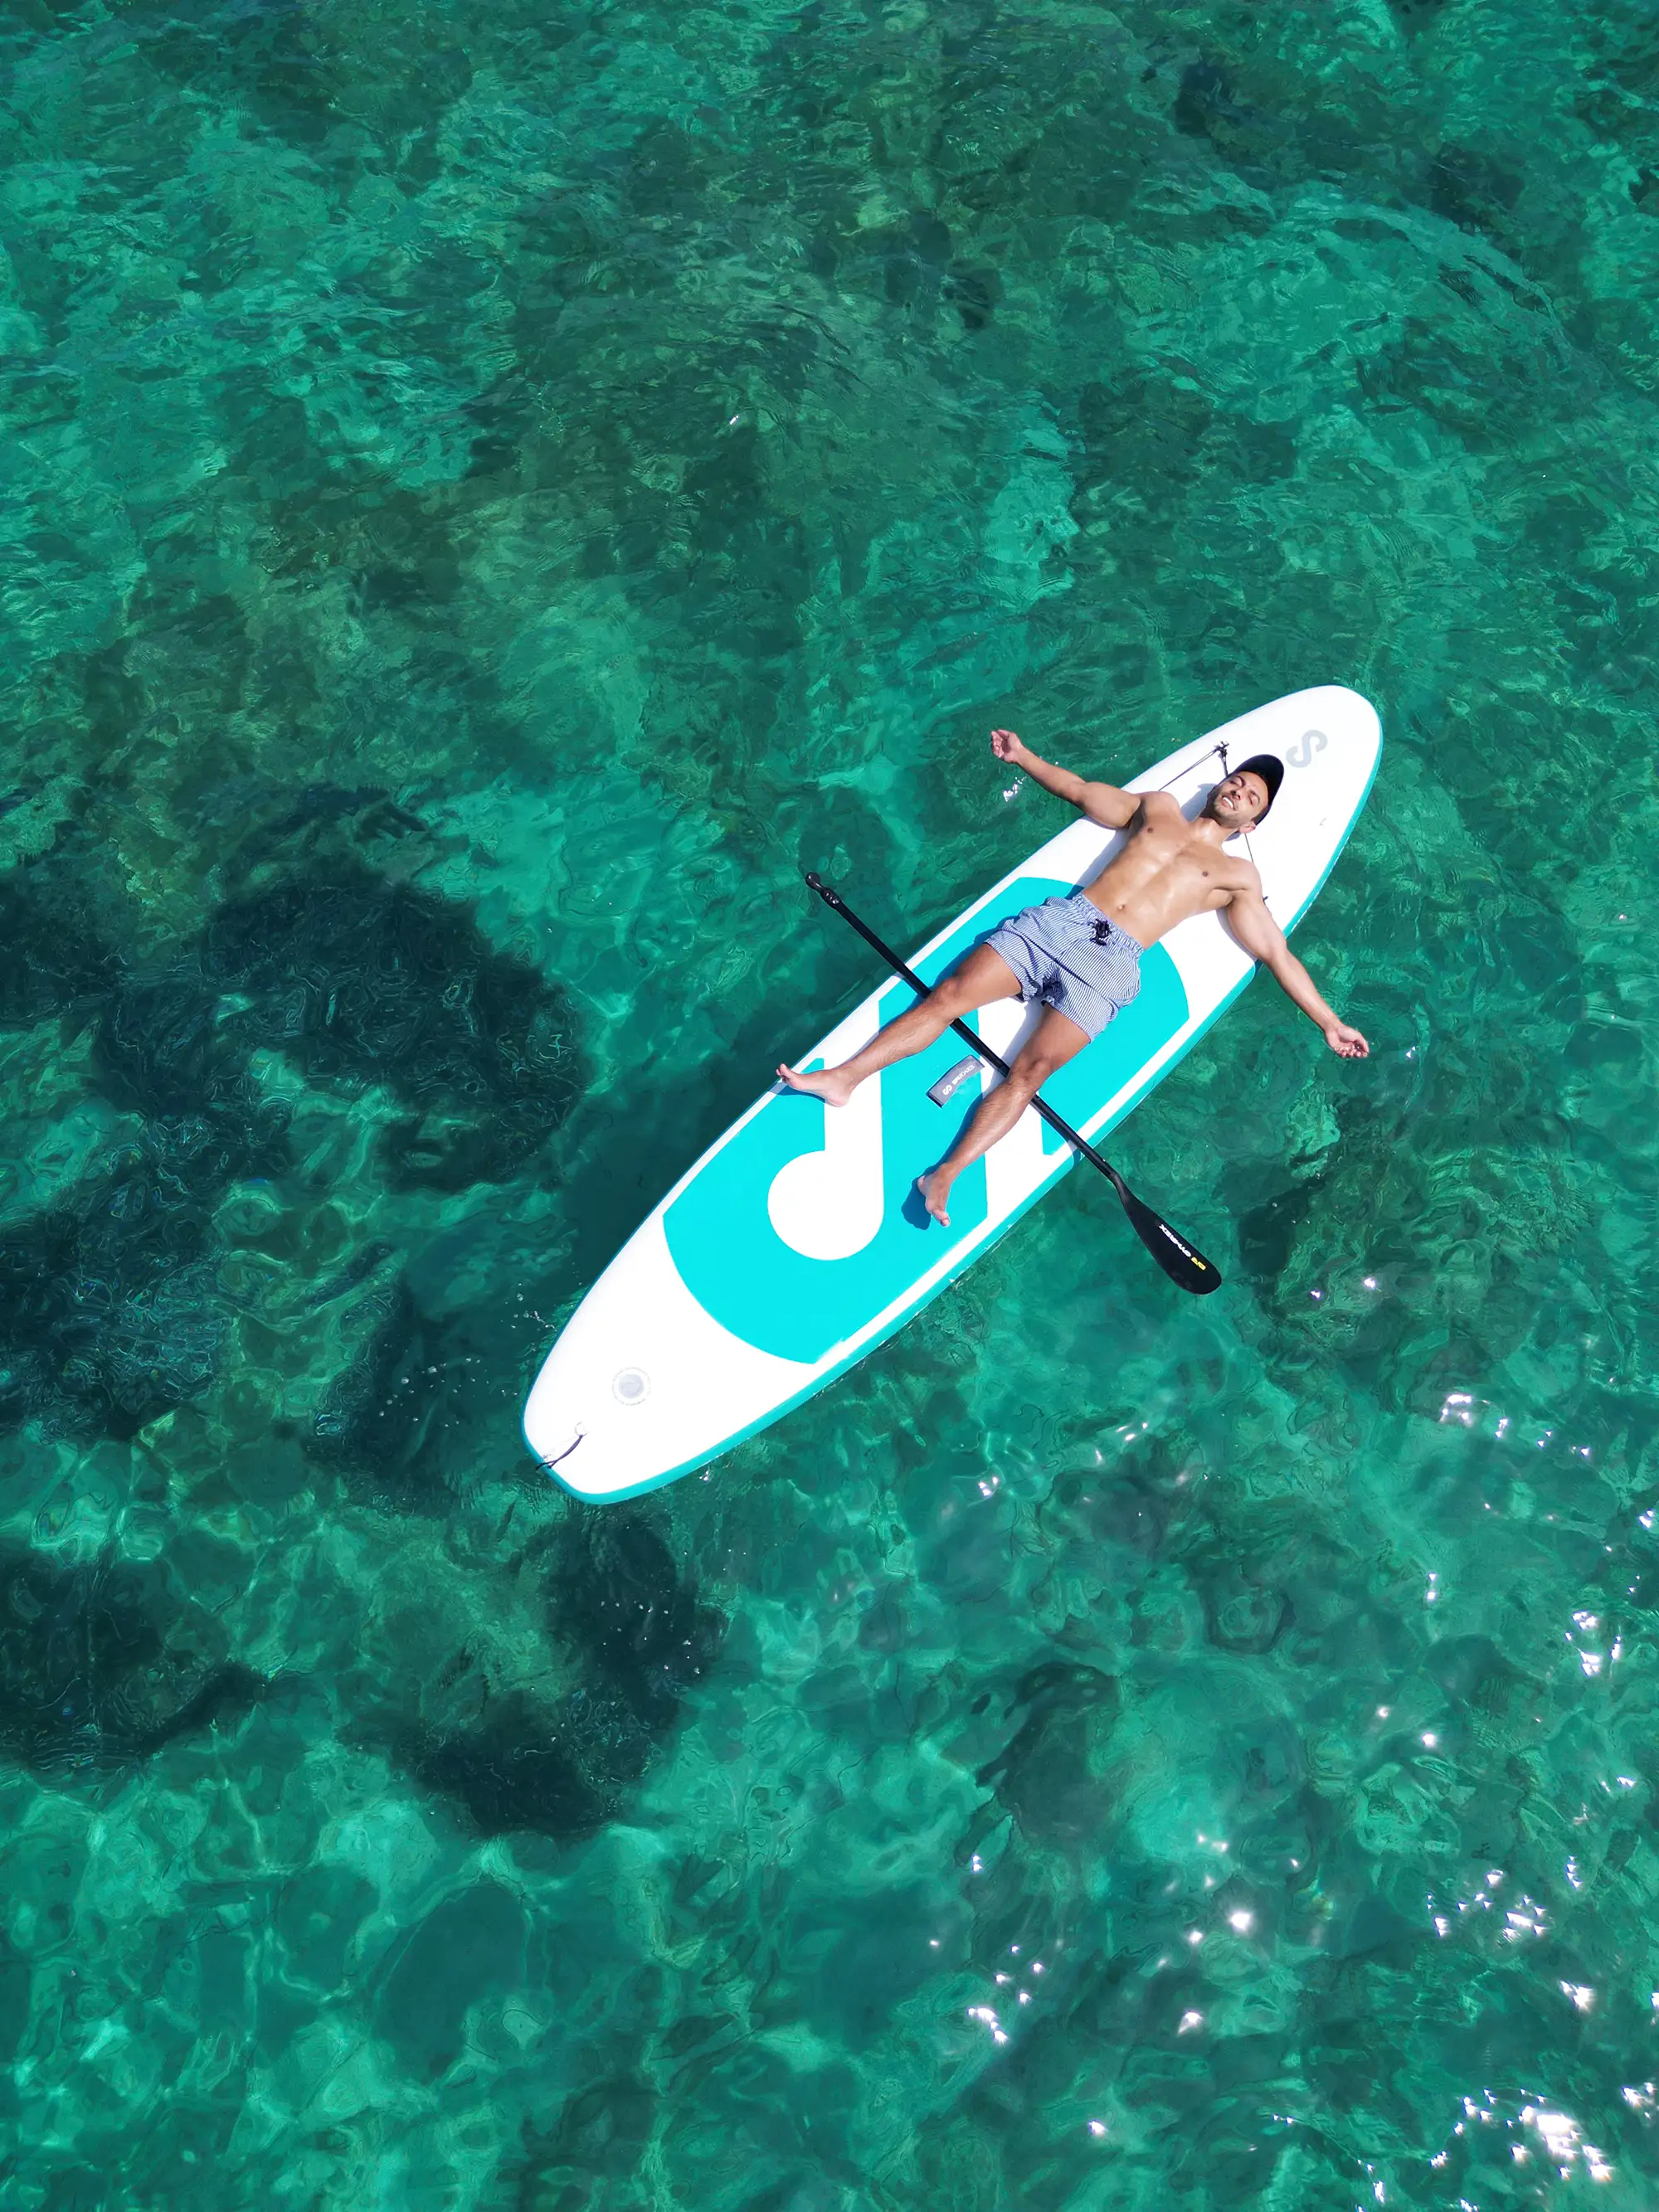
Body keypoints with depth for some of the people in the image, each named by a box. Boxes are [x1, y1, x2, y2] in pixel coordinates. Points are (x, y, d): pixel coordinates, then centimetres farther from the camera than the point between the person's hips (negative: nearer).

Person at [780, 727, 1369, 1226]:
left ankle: (944, 1177, -34)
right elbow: (1081, 791, 36)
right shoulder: (1158, 806, 26)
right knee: (949, 994, -17)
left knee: (1031, 1070, -24)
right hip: (1060, 918, 3)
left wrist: (1329, 1023, 12)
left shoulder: (1238, 875, 19)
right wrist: (1025, 757, 35)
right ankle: (844, 1077, -18)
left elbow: (1276, 954, 17)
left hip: (1110, 962, -3)